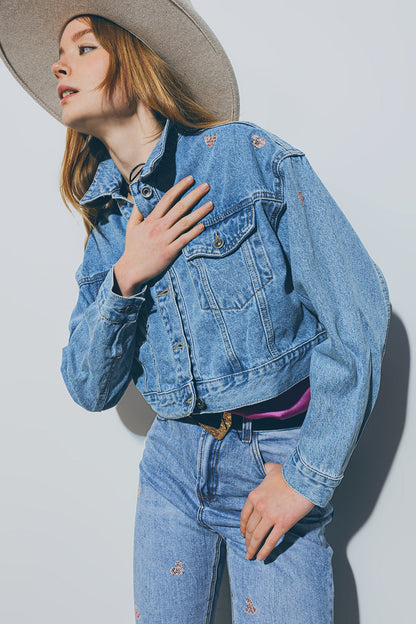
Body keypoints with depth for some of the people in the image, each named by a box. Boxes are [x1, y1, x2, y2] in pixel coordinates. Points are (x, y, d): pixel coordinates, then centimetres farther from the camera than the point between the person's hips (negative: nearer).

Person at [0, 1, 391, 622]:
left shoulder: (249, 155, -10)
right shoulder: (107, 221, 5)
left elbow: (358, 316, -12)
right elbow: (91, 389, 3)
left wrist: (308, 478, -11)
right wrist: (126, 276, -13)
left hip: (277, 461, -4)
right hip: (174, 461, 4)